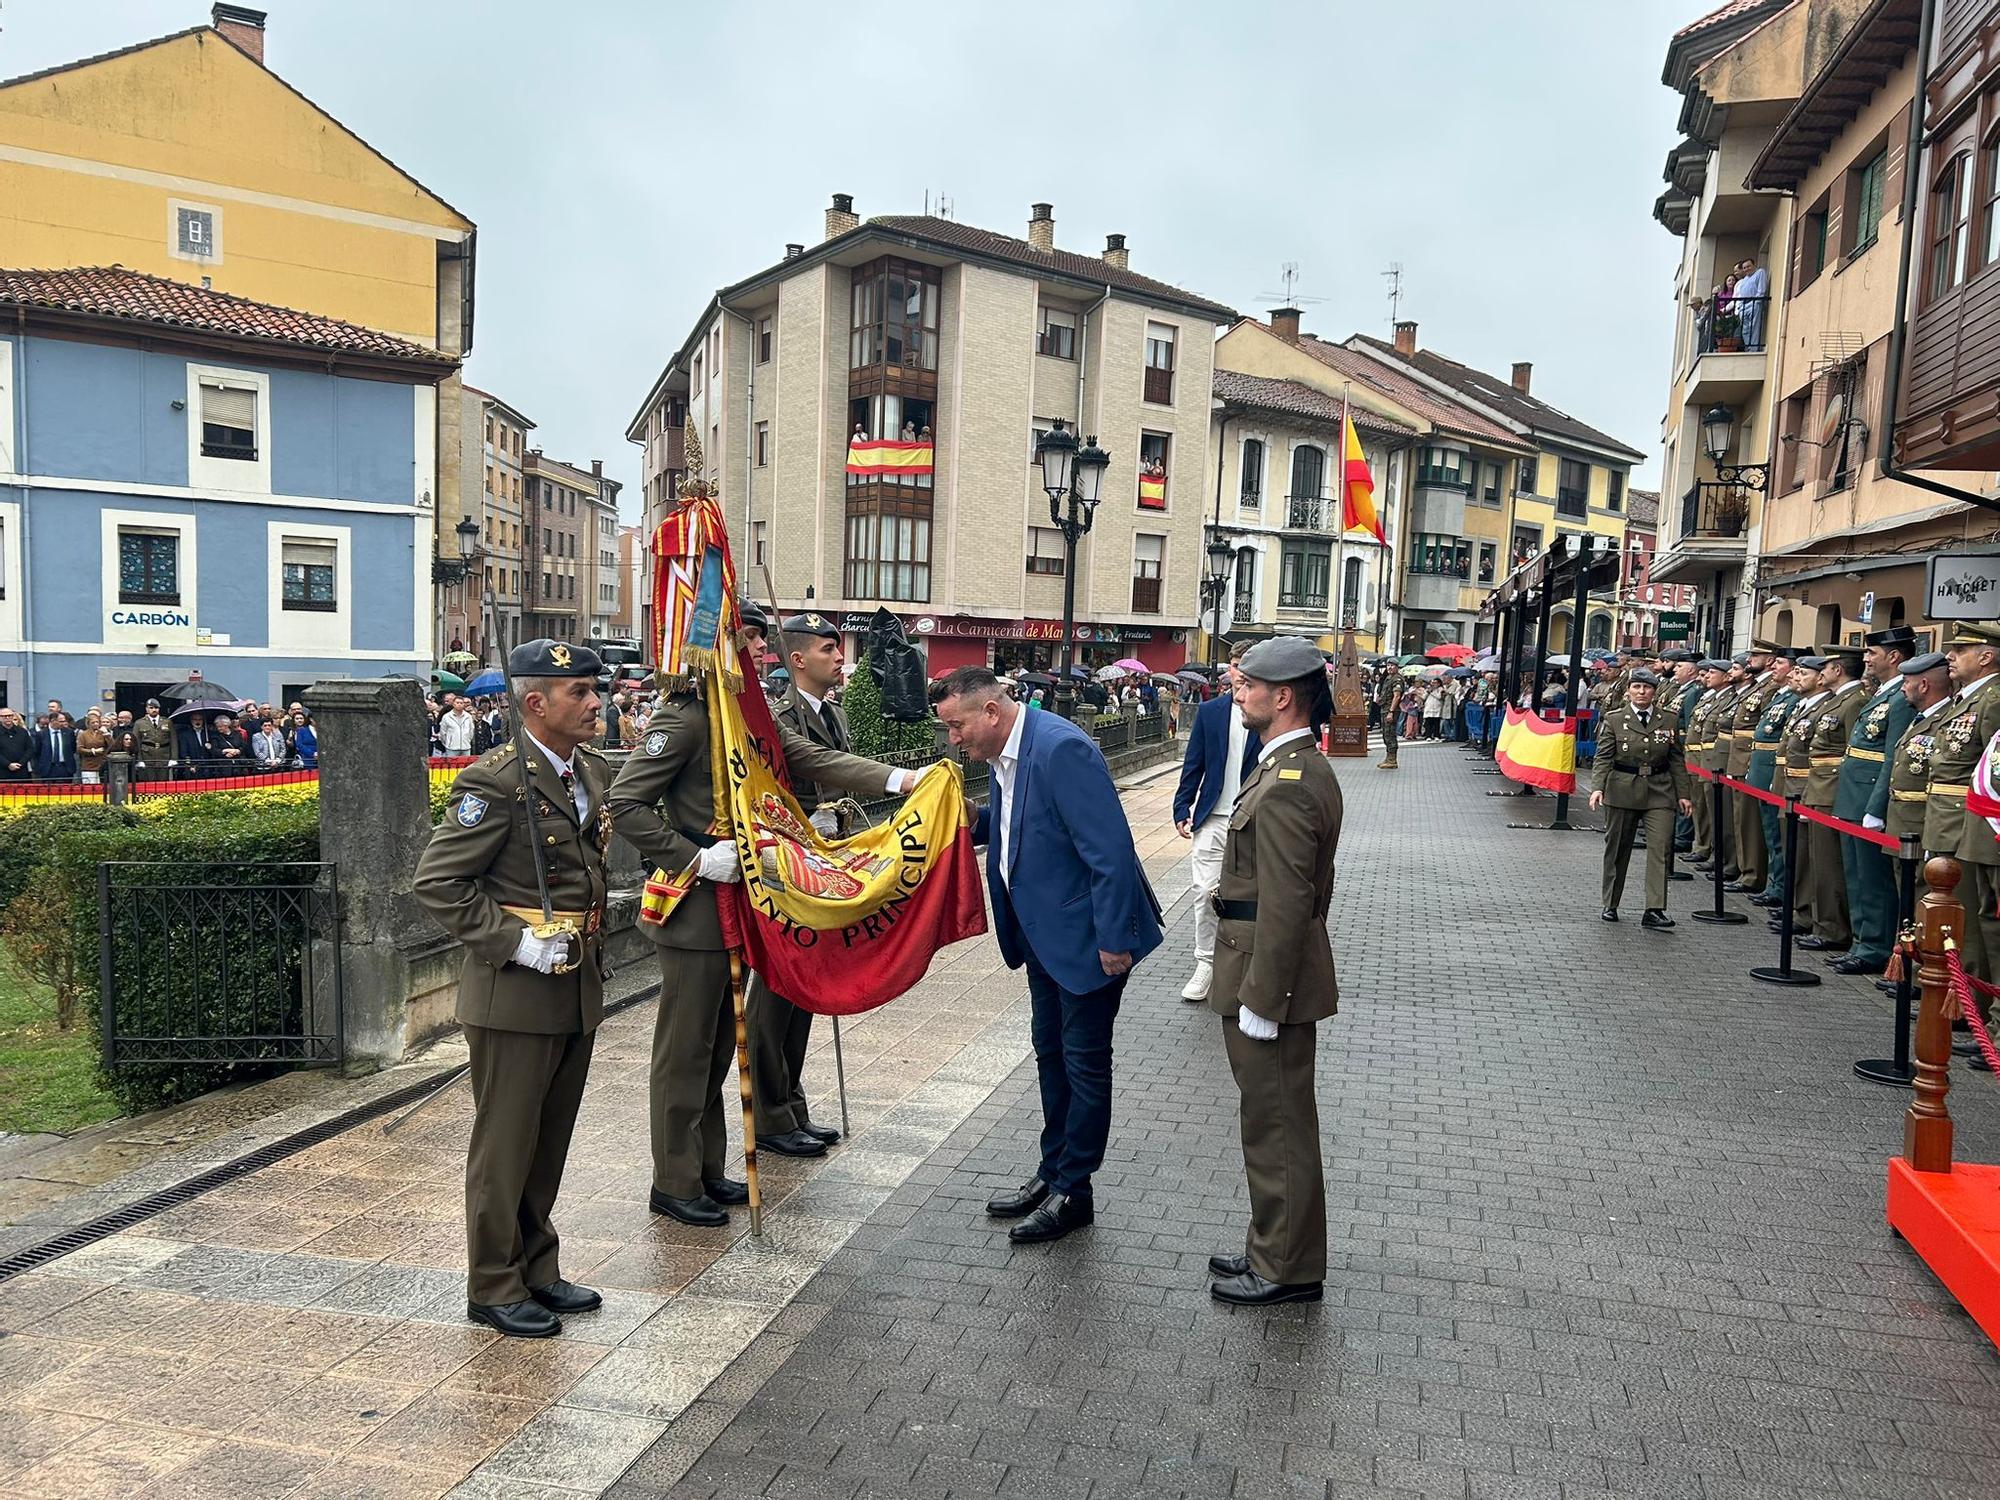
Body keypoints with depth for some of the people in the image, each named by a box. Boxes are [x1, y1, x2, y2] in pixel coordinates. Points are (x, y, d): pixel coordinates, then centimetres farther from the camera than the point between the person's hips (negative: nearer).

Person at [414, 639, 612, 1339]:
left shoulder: (594, 771, 8)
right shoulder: (496, 782, -17)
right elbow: (437, 881, -17)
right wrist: (516, 942, -20)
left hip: (579, 989, 8)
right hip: (515, 993, -8)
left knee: (549, 1144, 19)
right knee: (504, 1145, 6)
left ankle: (537, 1269, 33)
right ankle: (494, 1288, 21)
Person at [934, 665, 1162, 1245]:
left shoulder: (1062, 750, -26)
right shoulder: (1005, 753, 3)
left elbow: (1111, 849, -27)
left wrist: (1114, 940, -24)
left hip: (1087, 934, -9)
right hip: (1041, 932, 9)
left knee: (1083, 1061, 5)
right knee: (1050, 1052, 19)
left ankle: (1073, 1192, 18)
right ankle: (1053, 1171, 35)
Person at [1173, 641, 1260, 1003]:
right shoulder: (1210, 711, 5)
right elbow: (1193, 764, 8)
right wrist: (1182, 809, 3)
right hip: (1213, 819, 2)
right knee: (1205, 892, 0)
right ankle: (1205, 964, 12)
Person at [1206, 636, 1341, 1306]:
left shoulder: (1285, 785, -23)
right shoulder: (1308, 767, 11)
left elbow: (1284, 906, -25)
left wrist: (1259, 1001, -21)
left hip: (1270, 974, -11)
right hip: (1284, 967, 11)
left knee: (1276, 1125, 3)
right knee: (1274, 1119, 20)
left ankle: (1288, 1271, 17)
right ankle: (1274, 1248, 34)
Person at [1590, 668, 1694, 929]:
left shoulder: (1668, 721, 6)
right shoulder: (1614, 719, 0)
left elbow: (1677, 760, 10)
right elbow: (1603, 757, -4)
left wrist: (1683, 794, 7)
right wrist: (1597, 788, -17)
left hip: (1659, 792, 1)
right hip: (1622, 791, -1)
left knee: (1661, 848, -10)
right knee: (1617, 848, 9)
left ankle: (1655, 910, -12)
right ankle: (1610, 905, 23)